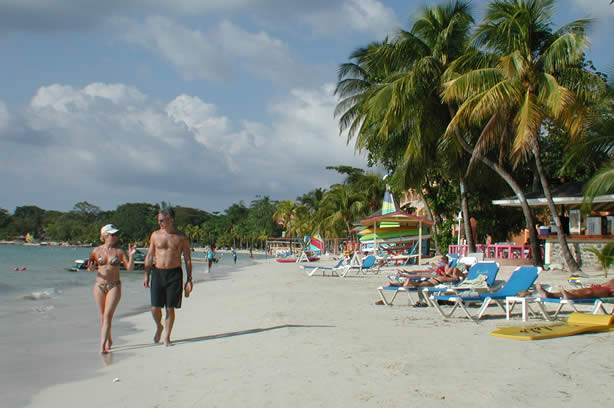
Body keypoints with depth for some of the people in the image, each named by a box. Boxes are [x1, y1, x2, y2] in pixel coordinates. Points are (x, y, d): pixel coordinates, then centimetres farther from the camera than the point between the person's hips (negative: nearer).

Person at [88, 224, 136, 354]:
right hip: (99, 286, 2)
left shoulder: (119, 251, -1)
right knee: (102, 317, 10)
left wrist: (131, 255, -17)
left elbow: (129, 268, -3)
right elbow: (91, 268, 15)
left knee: (108, 315, -13)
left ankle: (102, 345, -15)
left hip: (114, 286, -2)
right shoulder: (96, 251, 3)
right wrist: (91, 269, -8)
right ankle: (109, 341, 30)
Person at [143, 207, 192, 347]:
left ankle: (167, 337, 14)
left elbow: (187, 259, 3)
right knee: (155, 308, -3)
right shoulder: (155, 235, 5)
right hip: (158, 272, 2)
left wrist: (189, 279, -1)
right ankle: (159, 327, 28)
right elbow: (149, 256, 10)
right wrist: (146, 275, 2)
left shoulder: (181, 237, 0)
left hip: (174, 274, -1)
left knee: (170, 308, 0)